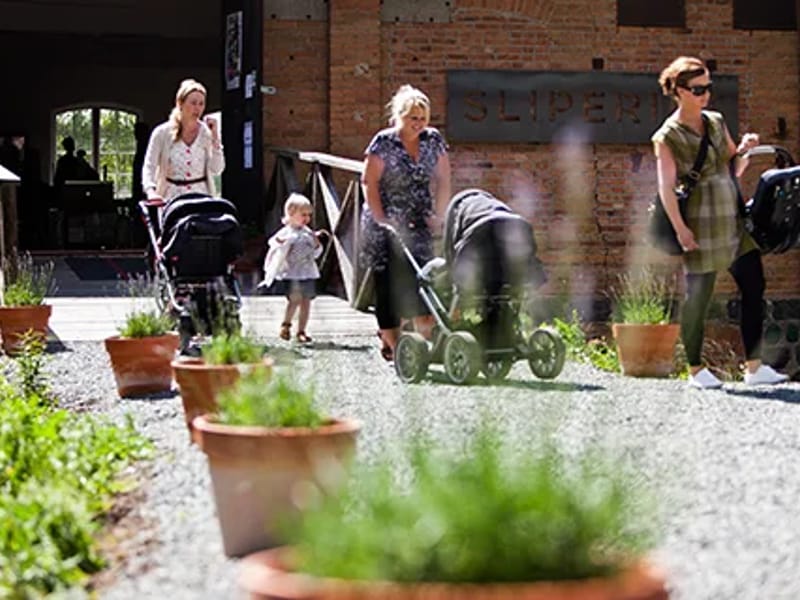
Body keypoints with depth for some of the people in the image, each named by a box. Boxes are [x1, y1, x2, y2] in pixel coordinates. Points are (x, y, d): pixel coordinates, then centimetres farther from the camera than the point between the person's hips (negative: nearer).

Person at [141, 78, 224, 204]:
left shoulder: (206, 132, 3)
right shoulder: (163, 133, 0)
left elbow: (216, 169, -2)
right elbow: (149, 166, -3)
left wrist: (215, 136, -9)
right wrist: (151, 191, -22)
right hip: (172, 197, -1)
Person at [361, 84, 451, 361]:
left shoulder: (433, 140, 4)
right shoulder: (383, 142, -8)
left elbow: (443, 180, 9)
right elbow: (370, 182, -9)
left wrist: (438, 215, 0)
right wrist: (381, 220, -14)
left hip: (418, 224, 3)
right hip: (384, 224, -3)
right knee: (388, 281, -2)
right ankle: (390, 342, 5)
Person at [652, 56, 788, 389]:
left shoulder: (716, 122, 12)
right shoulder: (668, 136, -6)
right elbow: (666, 187, -12)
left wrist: (743, 150, -1)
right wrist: (680, 229, -19)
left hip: (735, 219, 7)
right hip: (701, 224, -6)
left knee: (754, 287, 2)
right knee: (698, 296, -1)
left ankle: (754, 367, 7)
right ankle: (696, 370, 13)